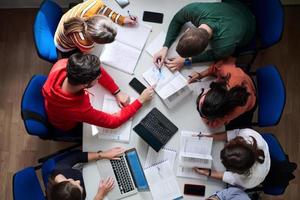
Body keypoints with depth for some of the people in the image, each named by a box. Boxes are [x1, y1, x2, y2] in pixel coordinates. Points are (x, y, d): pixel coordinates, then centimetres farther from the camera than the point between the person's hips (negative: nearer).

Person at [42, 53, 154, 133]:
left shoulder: (62, 64, -36)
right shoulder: (79, 110, -49)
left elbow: (94, 71, -19)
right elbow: (114, 122, -33)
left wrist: (117, 92, -22)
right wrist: (141, 100, -28)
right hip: (67, 126, -4)